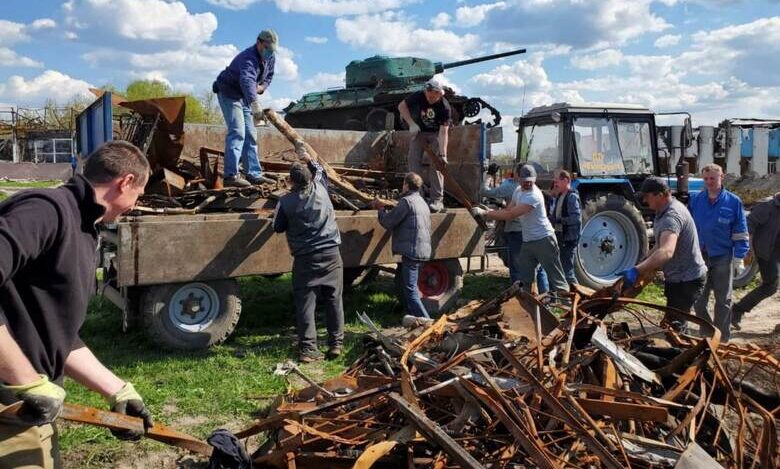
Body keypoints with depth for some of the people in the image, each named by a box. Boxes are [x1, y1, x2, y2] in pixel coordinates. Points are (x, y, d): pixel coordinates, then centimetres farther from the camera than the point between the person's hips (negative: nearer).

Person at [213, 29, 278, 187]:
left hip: (245, 97, 9)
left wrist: (262, 87, -9)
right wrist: (255, 106, -64)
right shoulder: (248, 57, -31)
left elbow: (269, 76, 15)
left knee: (250, 134, 7)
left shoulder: (271, 59, -3)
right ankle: (231, 175, -24)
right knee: (237, 132, -20)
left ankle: (254, 173, 10)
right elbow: (247, 81, -49)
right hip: (229, 93, -9)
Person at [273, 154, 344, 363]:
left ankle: (307, 348, -1)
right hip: (331, 254, 2)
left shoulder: (286, 201, -6)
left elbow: (278, 228, 7)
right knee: (334, 300, 9)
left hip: (305, 259, -2)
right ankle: (336, 343, 14)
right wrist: (311, 161, 41)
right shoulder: (320, 188, 1)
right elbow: (321, 172, 25)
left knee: (305, 303, 2)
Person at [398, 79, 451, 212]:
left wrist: (443, 154, -37)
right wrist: (411, 124, -18)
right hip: (419, 131, 3)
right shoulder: (418, 96, -21)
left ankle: (437, 200, -12)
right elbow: (401, 106, -7)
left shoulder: (445, 107, -26)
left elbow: (443, 132, -30)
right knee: (413, 159, -8)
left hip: (436, 133, -2)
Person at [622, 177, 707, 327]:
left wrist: (636, 271, -57)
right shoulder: (663, 212, 6)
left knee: (673, 323, -7)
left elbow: (666, 252, -47)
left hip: (687, 279, -10)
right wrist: (643, 261, 10)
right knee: (672, 321, 20)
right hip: (677, 277, 10)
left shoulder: (672, 216, -29)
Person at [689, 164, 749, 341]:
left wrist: (739, 259, -6)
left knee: (723, 300, 7)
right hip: (698, 257, 2)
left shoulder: (733, 201, -3)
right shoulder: (695, 200, 2)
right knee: (698, 300, 7)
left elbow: (740, 233, -2)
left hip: (722, 258, -2)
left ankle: (722, 338, 18)